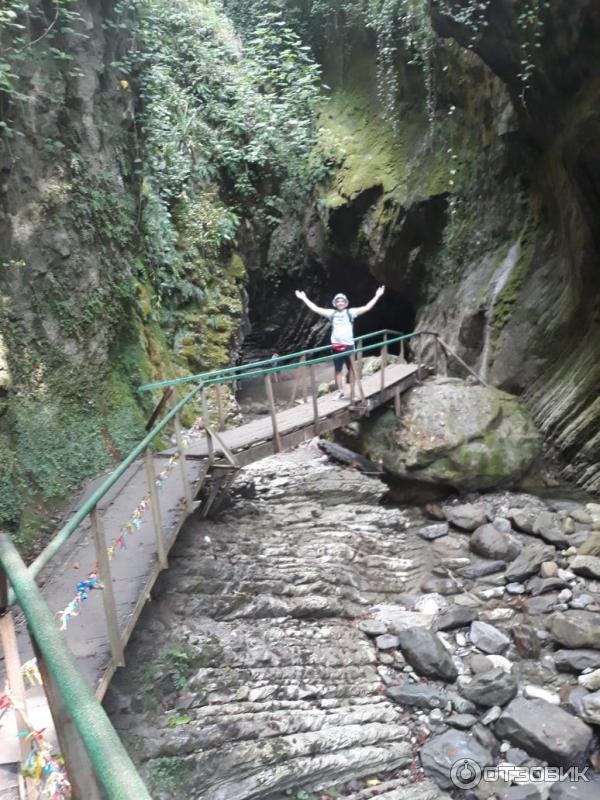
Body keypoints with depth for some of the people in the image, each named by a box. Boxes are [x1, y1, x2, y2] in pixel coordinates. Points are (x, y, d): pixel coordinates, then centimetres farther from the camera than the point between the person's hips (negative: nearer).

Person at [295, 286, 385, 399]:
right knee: (338, 370, 7)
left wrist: (377, 296, -9)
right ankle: (340, 392, 17)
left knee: (351, 368, 4)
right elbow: (315, 309, 9)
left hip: (348, 345, -2)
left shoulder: (350, 312, 1)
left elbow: (367, 308, -4)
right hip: (336, 346, 2)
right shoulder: (332, 313, 7)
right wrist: (303, 298, 10)